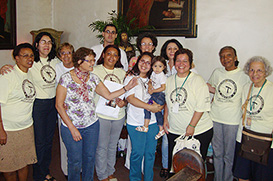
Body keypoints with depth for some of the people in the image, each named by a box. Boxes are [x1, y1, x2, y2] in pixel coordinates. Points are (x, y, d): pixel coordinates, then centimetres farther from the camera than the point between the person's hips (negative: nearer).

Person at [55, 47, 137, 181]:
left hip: (91, 125, 4)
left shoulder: (93, 78, 2)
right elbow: (59, 105, -11)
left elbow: (109, 95, 4)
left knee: (90, 157, 14)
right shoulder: (66, 78, -12)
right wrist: (72, 128, -13)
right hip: (71, 126, -4)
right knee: (75, 161, 6)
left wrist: (127, 87, -8)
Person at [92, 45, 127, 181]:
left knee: (113, 145, 17)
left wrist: (124, 102, -7)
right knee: (102, 147, 5)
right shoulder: (95, 71, -4)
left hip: (119, 115, 4)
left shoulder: (122, 72, 9)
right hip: (101, 115, -4)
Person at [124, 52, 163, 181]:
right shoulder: (131, 78, -2)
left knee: (150, 153, 10)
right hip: (136, 123, -4)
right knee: (138, 153, 3)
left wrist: (158, 105, -8)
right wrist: (150, 107, -20)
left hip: (152, 122, 4)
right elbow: (130, 98, -14)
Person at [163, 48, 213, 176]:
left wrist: (191, 126, -16)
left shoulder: (197, 81, -7)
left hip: (198, 132, -4)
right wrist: (165, 119, 8)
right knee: (173, 163, 13)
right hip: (174, 131, 4)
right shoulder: (169, 81, 8)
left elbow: (201, 107, -12)